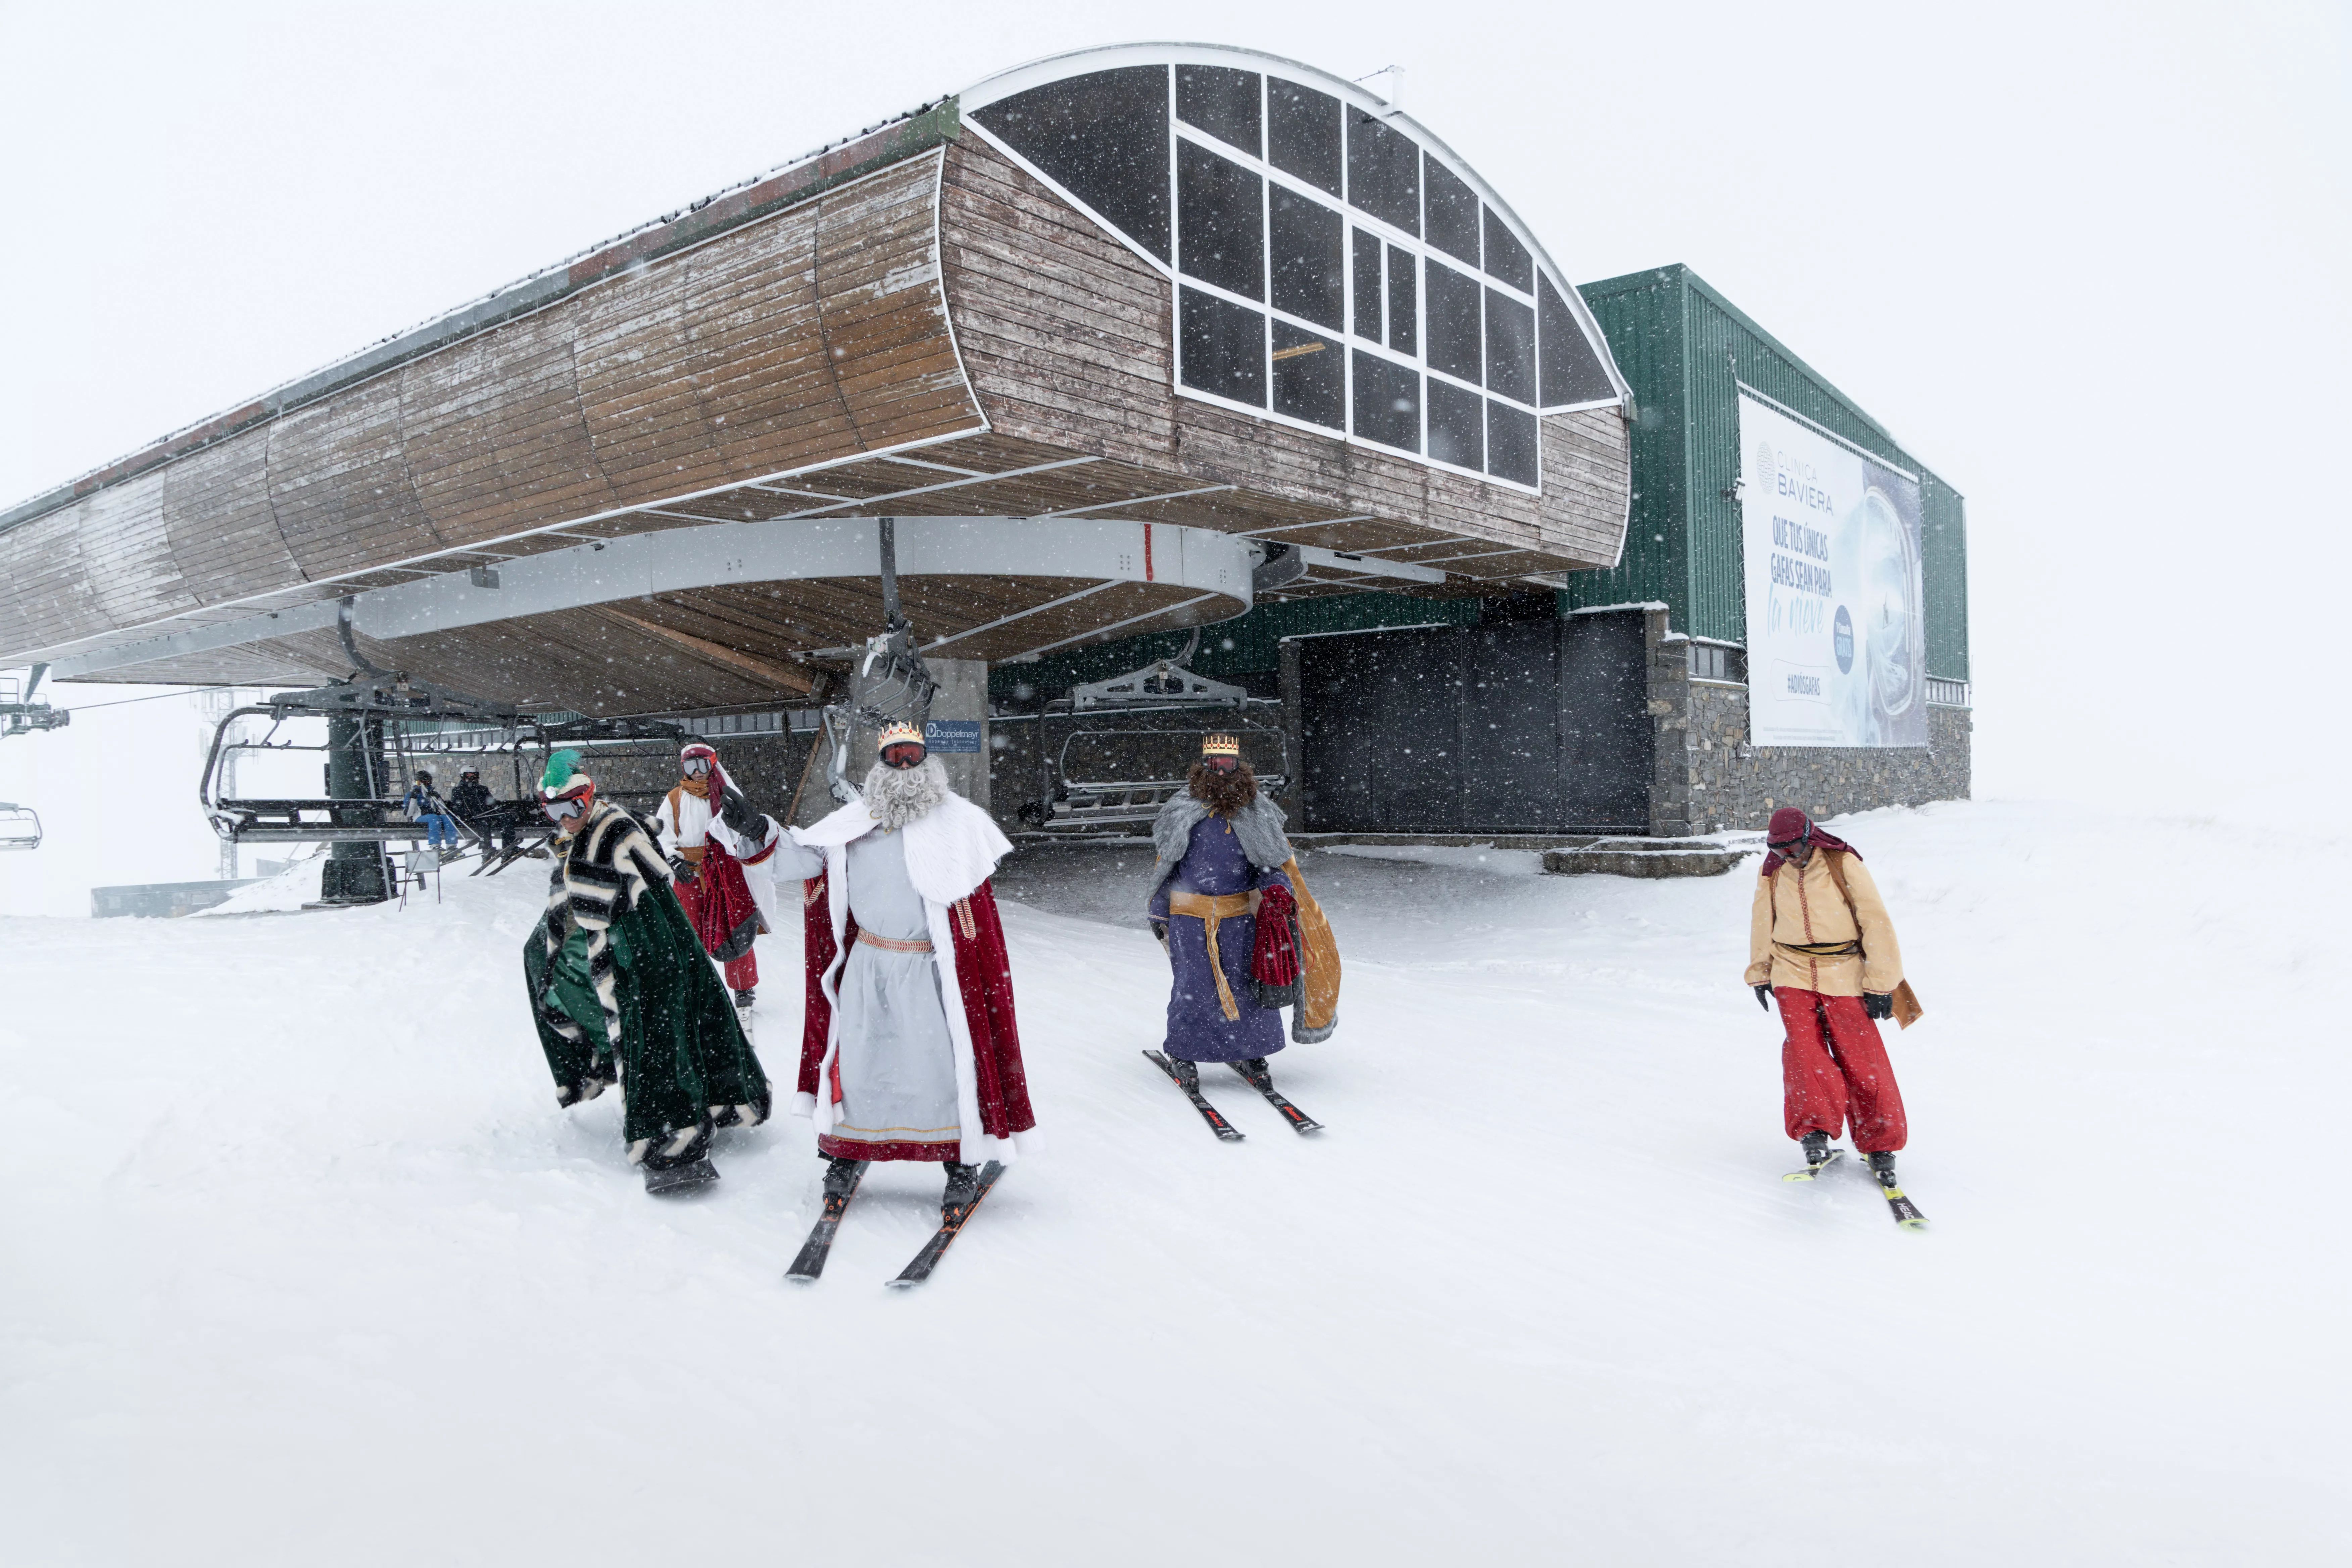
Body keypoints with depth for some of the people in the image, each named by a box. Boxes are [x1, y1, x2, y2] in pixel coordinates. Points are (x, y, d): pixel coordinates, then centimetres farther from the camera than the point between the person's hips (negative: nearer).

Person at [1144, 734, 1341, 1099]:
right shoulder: (1181, 812, 4)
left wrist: (1275, 890, -13)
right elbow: (1167, 863, 13)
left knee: (1248, 986, 1)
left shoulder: (1258, 815, 4)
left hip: (1240, 917, 1)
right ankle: (1184, 1056, 18)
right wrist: (1160, 911, 14)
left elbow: (1271, 862, 7)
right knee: (1193, 988, -1)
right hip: (1190, 918, 0)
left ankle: (1251, 1055, 20)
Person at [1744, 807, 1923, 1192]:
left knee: (1861, 1057, -3)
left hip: (1843, 974, -3)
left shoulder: (1843, 864, -7)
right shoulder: (1772, 872, 4)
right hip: (1793, 975, 3)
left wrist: (1880, 983, -8)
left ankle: (1880, 1145, 8)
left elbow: (1875, 921, -6)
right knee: (1804, 1048, -14)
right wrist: (1760, 973, 21)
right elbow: (1762, 923, 18)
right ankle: (1814, 1131, -9)